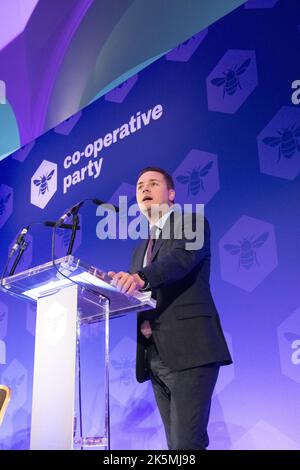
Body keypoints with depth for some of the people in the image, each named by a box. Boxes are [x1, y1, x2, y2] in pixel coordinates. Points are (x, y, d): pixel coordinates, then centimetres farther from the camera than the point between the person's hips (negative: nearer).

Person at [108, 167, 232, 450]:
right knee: (175, 443, 9)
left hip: (188, 349, -7)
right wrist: (139, 317, -5)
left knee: (186, 443, -13)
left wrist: (139, 278, -36)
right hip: (154, 356, 7)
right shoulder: (141, 249, 24)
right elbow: (133, 295, 18)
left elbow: (182, 257, -18)